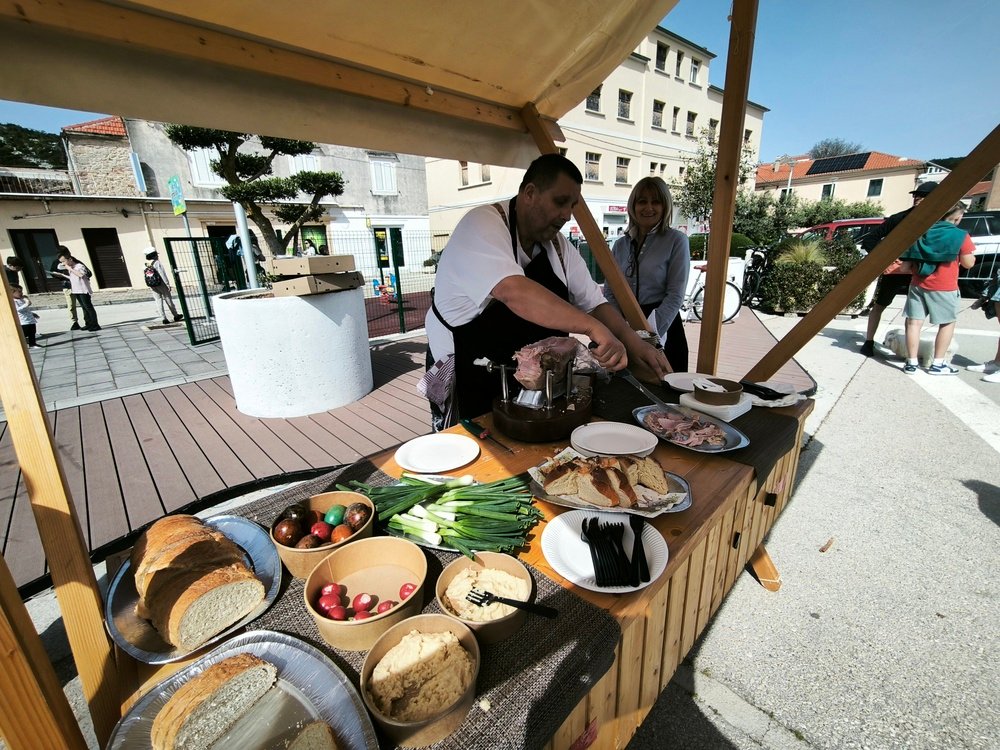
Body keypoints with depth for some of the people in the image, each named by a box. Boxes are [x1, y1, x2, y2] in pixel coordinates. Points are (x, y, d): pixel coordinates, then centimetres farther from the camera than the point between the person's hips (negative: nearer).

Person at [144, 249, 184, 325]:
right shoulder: (157, 263, -12)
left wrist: (150, 286, 15)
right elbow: (163, 275, -16)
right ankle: (176, 316, 16)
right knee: (168, 300, 6)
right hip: (161, 285, -5)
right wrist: (168, 284, -11)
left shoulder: (146, 266, 5)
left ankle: (164, 318, 3)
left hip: (153, 287, 5)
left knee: (159, 301, 6)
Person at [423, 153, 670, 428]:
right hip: (468, 386, -6)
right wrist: (594, 328, -40)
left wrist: (635, 344, -9)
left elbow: (593, 302, 6)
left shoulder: (558, 245, 4)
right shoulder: (482, 226, -18)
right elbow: (514, 292, -36)